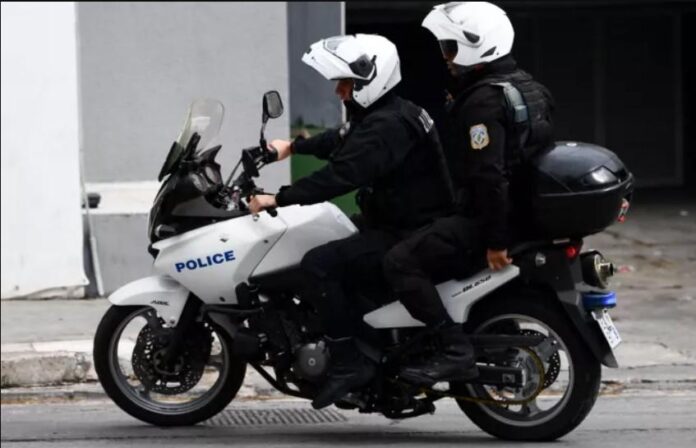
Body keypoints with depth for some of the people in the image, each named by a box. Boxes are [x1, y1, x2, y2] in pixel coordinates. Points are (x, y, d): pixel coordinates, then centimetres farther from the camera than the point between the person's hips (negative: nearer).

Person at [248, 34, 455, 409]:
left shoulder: (387, 126, -22)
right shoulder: (384, 115, 12)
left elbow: (341, 175, -31)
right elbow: (341, 140, 31)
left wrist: (279, 198, -29)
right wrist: (294, 146, 40)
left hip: (406, 238, -11)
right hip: (389, 223, 11)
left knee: (318, 264, -23)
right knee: (316, 239, 25)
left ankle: (348, 363, -20)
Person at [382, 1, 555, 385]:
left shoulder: (483, 101, -18)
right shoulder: (522, 85, 14)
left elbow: (490, 176, -25)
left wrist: (495, 241, -24)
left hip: (487, 216, -10)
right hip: (525, 210, 10)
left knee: (401, 262, -16)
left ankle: (456, 351, -23)